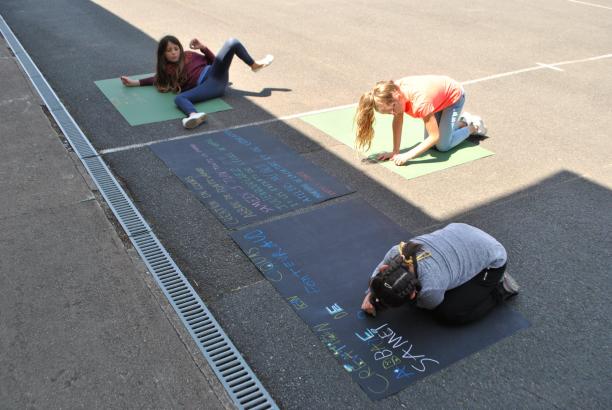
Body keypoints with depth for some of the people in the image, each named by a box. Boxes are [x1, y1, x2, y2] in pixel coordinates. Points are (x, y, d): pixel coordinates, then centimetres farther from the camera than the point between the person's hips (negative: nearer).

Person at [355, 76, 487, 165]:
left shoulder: (420, 102, -44)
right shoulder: (394, 90, -26)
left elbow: (434, 137, -38)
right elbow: (398, 121, -13)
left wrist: (407, 156, -42)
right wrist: (395, 151, -18)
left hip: (454, 95, -6)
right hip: (440, 96, 7)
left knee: (443, 145, -11)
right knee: (429, 142, 4)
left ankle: (473, 127, 14)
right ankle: (463, 122, 25)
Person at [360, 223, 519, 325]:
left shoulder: (430, 289, -39)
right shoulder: (396, 253, -24)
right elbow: (380, 266, 2)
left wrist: (377, 303, -10)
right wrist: (370, 294, -11)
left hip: (491, 260, -6)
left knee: (449, 313, -13)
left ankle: (500, 289, 6)